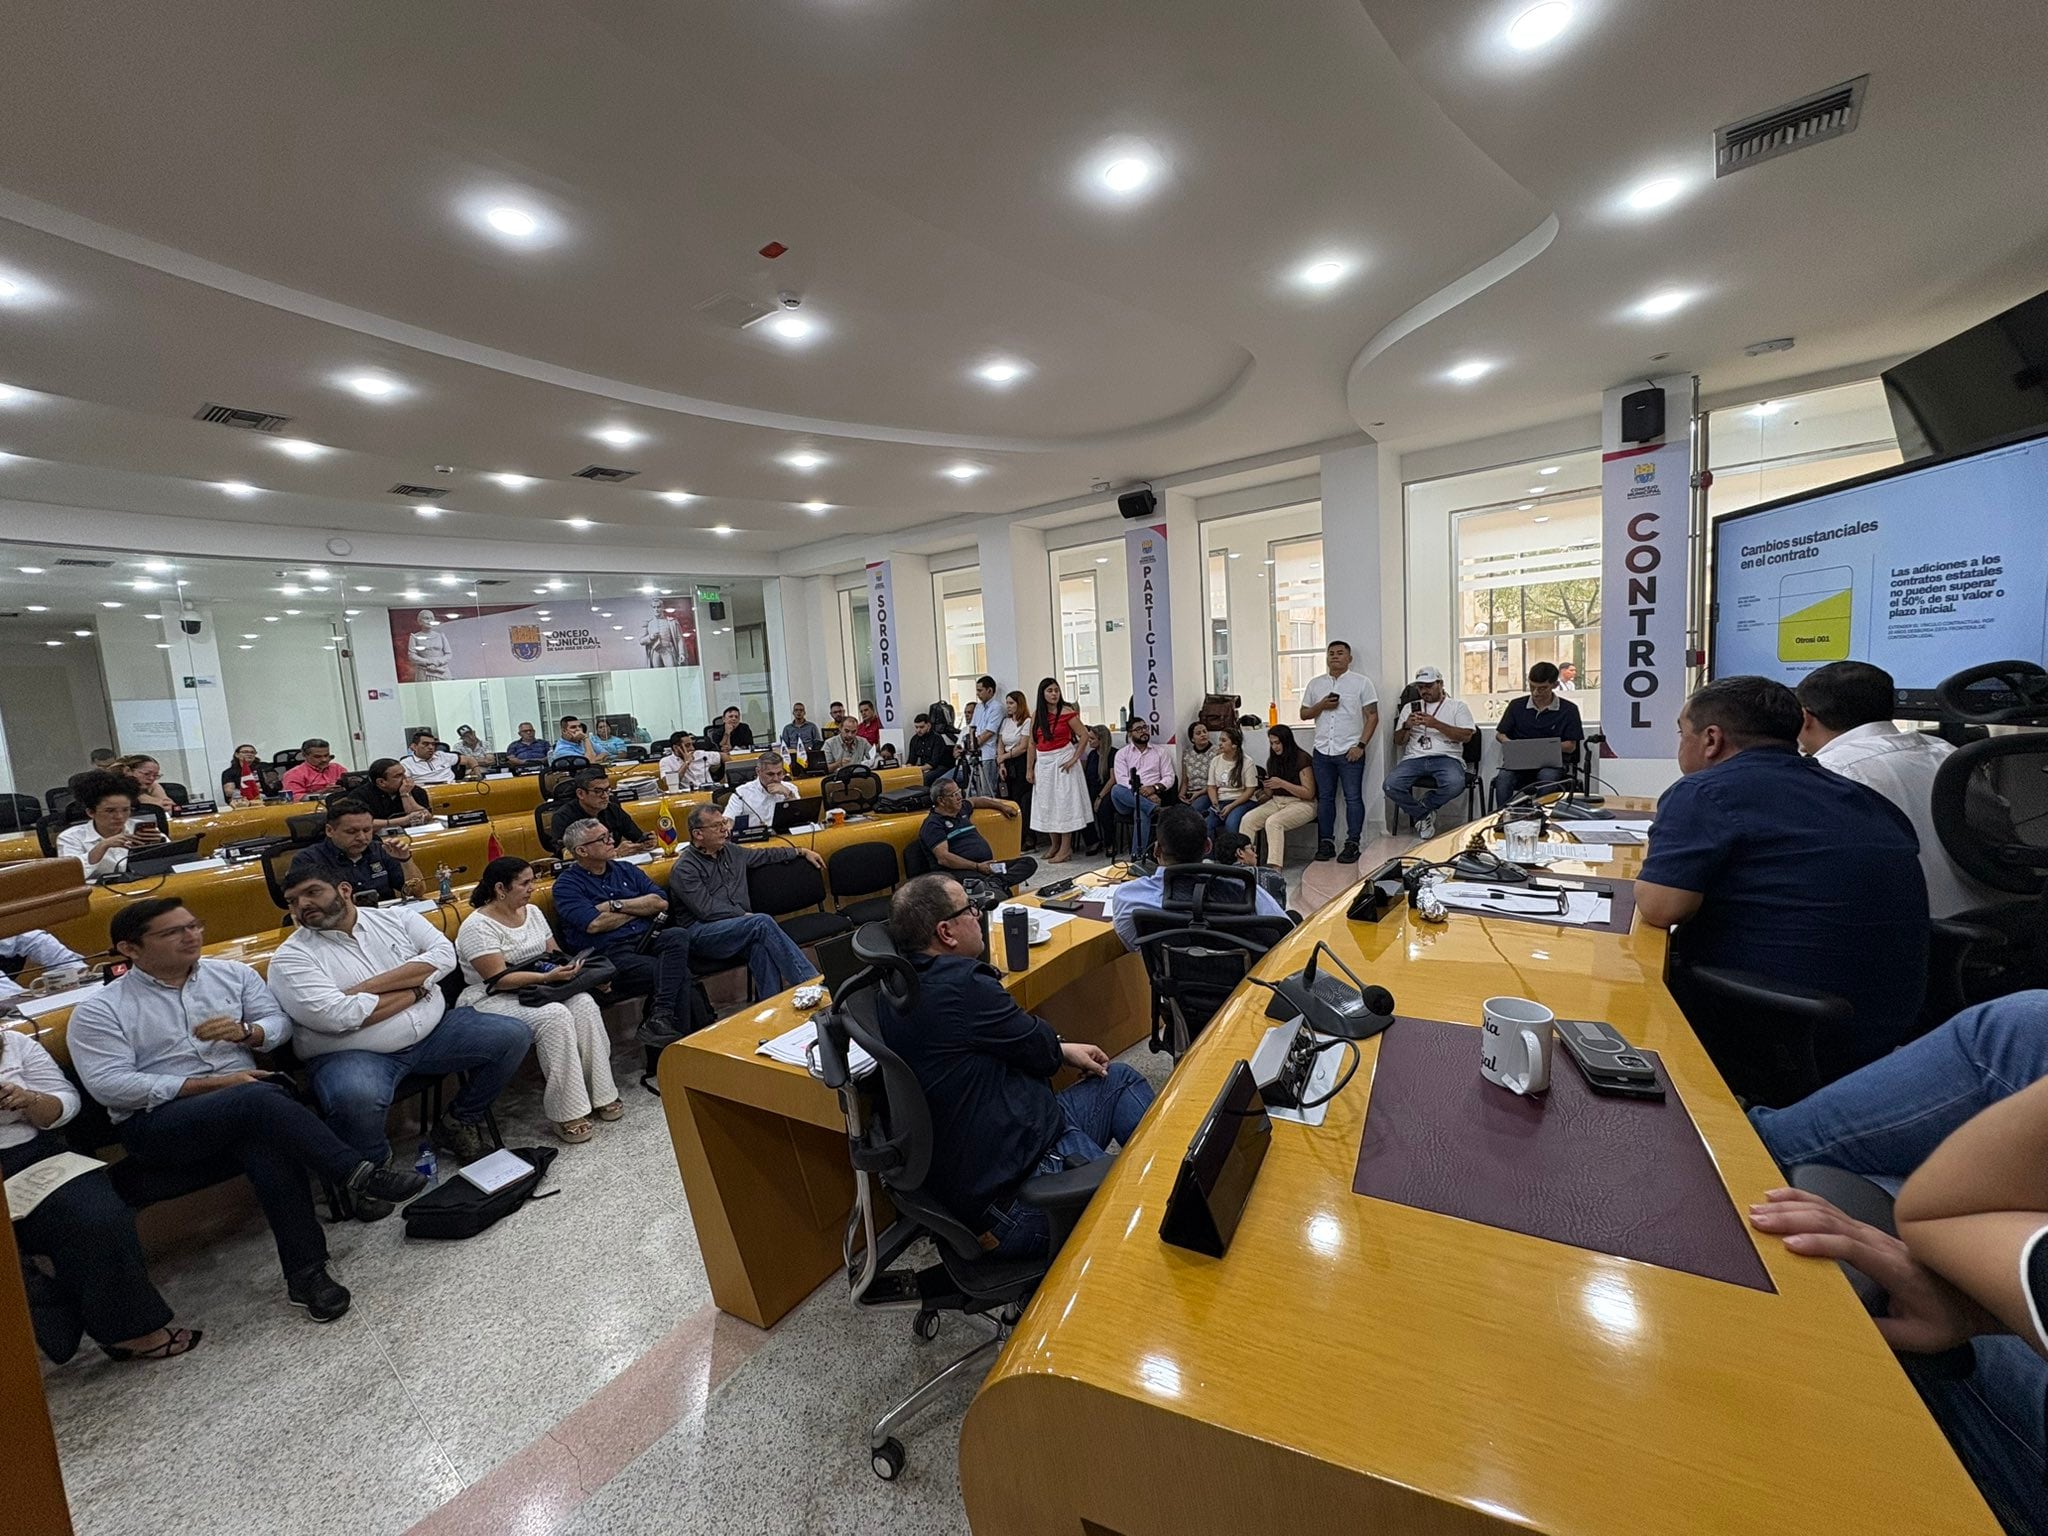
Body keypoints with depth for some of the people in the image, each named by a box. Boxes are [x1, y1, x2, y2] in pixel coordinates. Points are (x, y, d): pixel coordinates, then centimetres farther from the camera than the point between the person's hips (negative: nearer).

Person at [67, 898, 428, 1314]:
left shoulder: (232, 974, 13)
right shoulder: (99, 1011, 3)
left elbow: (280, 1021, 12)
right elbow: (109, 1084, -7)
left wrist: (245, 1031, -12)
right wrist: (212, 1084, -16)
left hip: (247, 1103, 3)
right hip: (157, 1120, -3)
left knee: (267, 1139, -33)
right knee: (259, 1099, -36)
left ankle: (305, 1272, -29)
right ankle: (359, 1174, -34)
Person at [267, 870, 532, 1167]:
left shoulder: (395, 917, 7)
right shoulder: (290, 958, -3)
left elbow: (444, 954, -8)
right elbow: (336, 1016, -17)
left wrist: (369, 986, -15)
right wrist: (417, 989, -9)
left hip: (433, 1030, 4)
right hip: (355, 1053, -4)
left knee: (513, 1035, -9)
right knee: (357, 1098, -37)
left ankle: (458, 1123, 11)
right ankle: (375, 1165, -2)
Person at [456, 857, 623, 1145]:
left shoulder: (533, 912, 10)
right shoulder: (477, 926, -12)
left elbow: (555, 955, 14)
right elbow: (499, 979, -19)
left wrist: (571, 968, -7)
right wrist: (547, 977, -29)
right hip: (492, 1000, -6)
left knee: (584, 1003, -23)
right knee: (555, 1016, -32)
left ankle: (599, 1093, -16)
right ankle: (565, 1112, -24)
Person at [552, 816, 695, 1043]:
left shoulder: (626, 869, 21)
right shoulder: (566, 884, 5)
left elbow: (661, 902, 9)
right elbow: (594, 924, -12)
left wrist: (616, 905, -3)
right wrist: (640, 907, 2)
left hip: (647, 940, 5)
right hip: (609, 953, -5)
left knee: (678, 937, -31)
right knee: (680, 973, -27)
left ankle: (659, 1019, -33)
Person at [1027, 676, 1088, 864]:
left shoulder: (1067, 712, -7)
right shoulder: (1036, 715, 6)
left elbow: (1084, 736, -8)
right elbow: (1032, 743, 8)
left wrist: (1074, 759, -14)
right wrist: (1029, 769, 4)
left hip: (1062, 761, -5)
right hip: (1043, 763, 5)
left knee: (1064, 801, -2)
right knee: (1046, 803, 9)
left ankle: (1066, 847, 4)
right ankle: (1055, 845, 21)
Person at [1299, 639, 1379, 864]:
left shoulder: (1361, 682, 2)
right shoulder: (1315, 684, 13)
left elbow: (1372, 716, -2)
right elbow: (1304, 714, 15)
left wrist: (1361, 745, -11)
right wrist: (1322, 705, -6)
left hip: (1350, 752, -4)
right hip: (1323, 752, 4)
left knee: (1353, 798, -1)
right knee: (1324, 798, 7)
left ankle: (1352, 844, 3)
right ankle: (1326, 843, 13)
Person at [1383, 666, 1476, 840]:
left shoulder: (1457, 706, 14)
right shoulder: (1409, 707, 22)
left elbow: (1466, 736, -1)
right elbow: (1398, 742, 17)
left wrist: (1436, 724, -11)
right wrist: (1406, 726, -5)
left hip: (1446, 757, -2)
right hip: (1414, 758, 2)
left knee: (1455, 785, -36)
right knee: (1390, 786, -28)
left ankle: (1419, 807, -6)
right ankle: (1423, 815, -1)